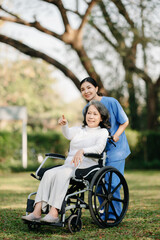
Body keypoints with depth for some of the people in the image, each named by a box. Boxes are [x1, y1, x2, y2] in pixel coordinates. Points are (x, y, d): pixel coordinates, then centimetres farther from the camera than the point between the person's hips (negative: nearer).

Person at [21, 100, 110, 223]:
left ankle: (54, 213, -41)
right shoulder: (79, 130, 25)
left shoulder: (103, 132, 10)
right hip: (69, 165, 5)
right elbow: (69, 134, 2)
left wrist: (82, 151, -29)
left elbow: (99, 148, -11)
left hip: (86, 166, -5)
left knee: (61, 174, -33)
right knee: (49, 173, -24)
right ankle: (37, 212, -35)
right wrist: (64, 125, -21)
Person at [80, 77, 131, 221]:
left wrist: (116, 135, -17)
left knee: (111, 182, -11)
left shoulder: (111, 102, -10)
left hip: (114, 148, -5)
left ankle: (114, 216, 1)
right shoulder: (86, 109, 5)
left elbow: (125, 121, -2)